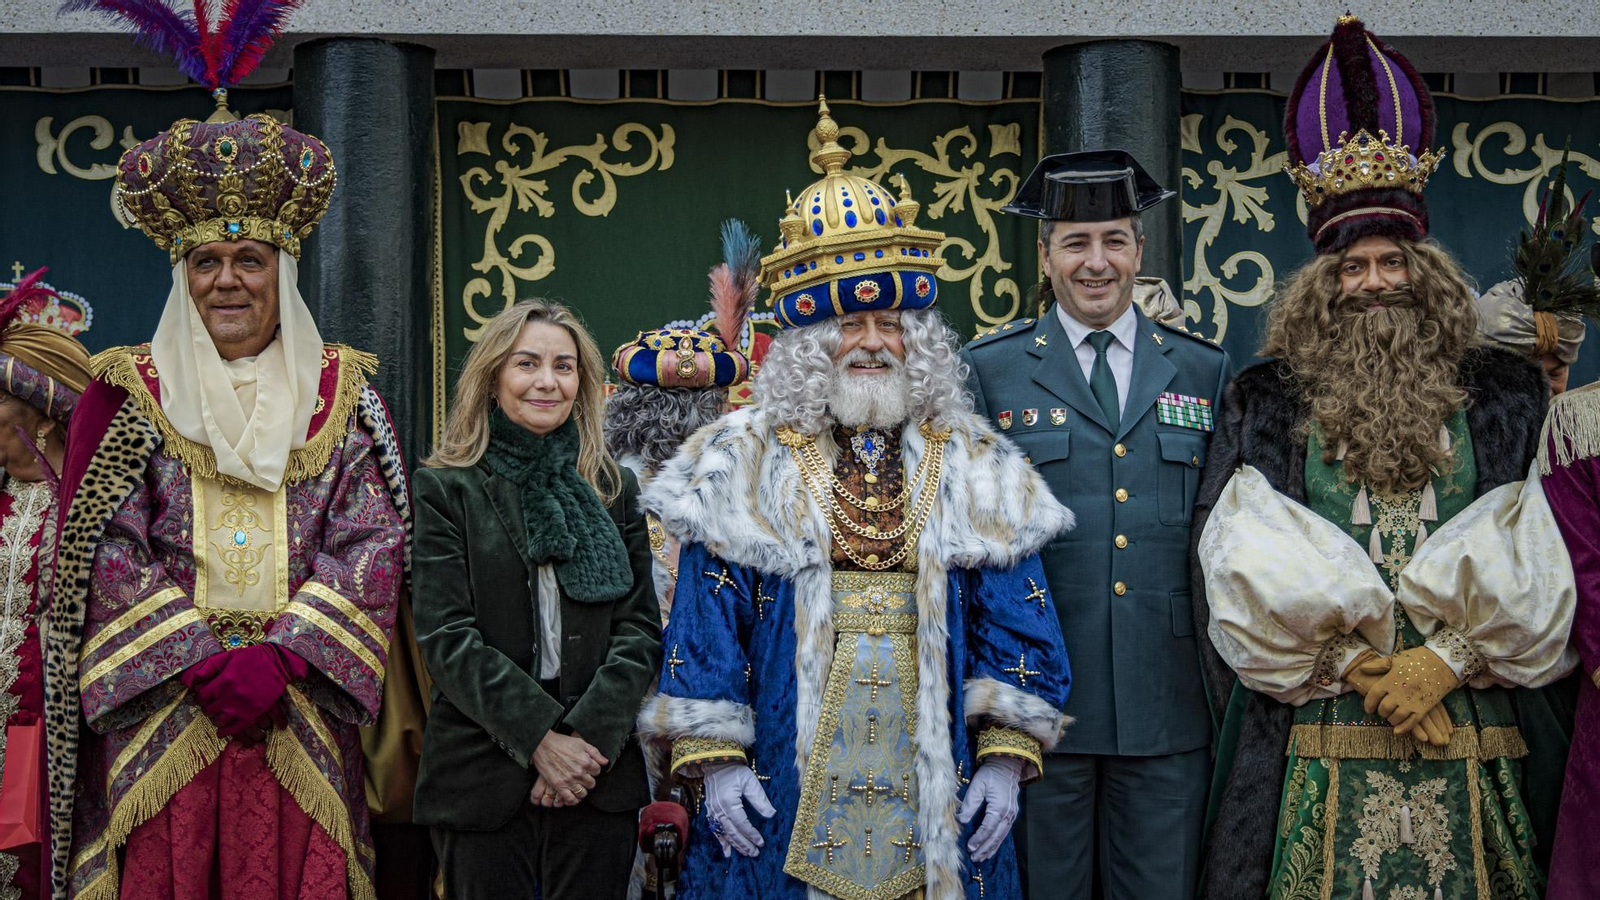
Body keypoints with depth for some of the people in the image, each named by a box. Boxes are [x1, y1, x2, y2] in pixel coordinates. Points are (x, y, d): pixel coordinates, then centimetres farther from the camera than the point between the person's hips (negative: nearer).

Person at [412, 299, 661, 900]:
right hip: (482, 777, -2)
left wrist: (590, 735, -10)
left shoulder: (613, 489, 10)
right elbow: (447, 637, -7)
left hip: (599, 770, 3)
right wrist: (540, 738, -15)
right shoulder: (447, 489, 1)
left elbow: (640, 627, 4)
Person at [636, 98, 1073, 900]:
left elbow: (1017, 623, 4)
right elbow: (706, 623, 0)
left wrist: (1005, 762, -3)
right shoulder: (744, 463, 2)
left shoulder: (972, 466, 6)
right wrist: (715, 760, -7)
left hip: (935, 797, 2)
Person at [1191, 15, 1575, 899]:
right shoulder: (1263, 402, 4)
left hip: (1471, 736, 1)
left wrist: (1447, 658, -12)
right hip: (1314, 743, -1)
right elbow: (1248, 565, -3)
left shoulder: (1503, 395, 8)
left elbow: (1534, 559, 1)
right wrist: (1355, 671, -10)